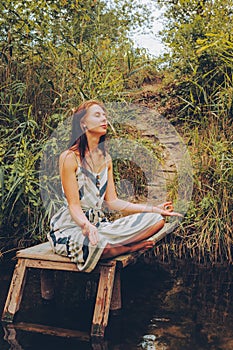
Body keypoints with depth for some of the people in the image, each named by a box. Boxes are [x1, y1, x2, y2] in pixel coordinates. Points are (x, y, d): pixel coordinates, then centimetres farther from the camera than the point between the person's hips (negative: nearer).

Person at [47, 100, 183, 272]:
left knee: (157, 220, -10)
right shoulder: (69, 157, -10)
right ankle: (133, 246, -9)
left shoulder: (106, 159, 12)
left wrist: (154, 209, 5)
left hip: (99, 224, 6)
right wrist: (87, 226, -36)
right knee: (96, 243, -40)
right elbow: (74, 205, -14)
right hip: (72, 227, -6)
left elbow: (112, 201, 8)